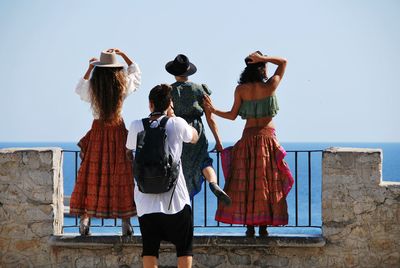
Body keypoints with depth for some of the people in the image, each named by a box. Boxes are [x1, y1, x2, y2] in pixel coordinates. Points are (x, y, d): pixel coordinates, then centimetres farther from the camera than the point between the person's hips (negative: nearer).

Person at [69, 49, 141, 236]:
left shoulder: (92, 88, -8)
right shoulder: (123, 86, -7)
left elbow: (79, 89, 18)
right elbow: (136, 71, 15)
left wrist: (89, 68, 22)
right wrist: (122, 54, 18)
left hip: (98, 132, 0)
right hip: (118, 132, 0)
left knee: (92, 176, 4)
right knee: (121, 176, 4)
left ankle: (85, 219, 1)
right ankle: (126, 223, 5)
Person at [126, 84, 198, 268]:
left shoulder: (136, 127, -2)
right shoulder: (177, 124, -8)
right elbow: (194, 138, 13)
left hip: (146, 200, 2)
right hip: (175, 198, -2)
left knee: (149, 248, 8)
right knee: (184, 246, 12)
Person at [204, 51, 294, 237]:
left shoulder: (241, 89, -5)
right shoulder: (270, 86, -7)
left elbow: (232, 115, -1)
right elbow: (283, 62, 4)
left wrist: (213, 110, 8)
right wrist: (263, 58, -8)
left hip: (248, 138, 1)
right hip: (268, 137, -1)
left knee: (246, 182, 5)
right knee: (267, 182, 4)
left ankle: (250, 226, 3)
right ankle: (263, 226, 2)